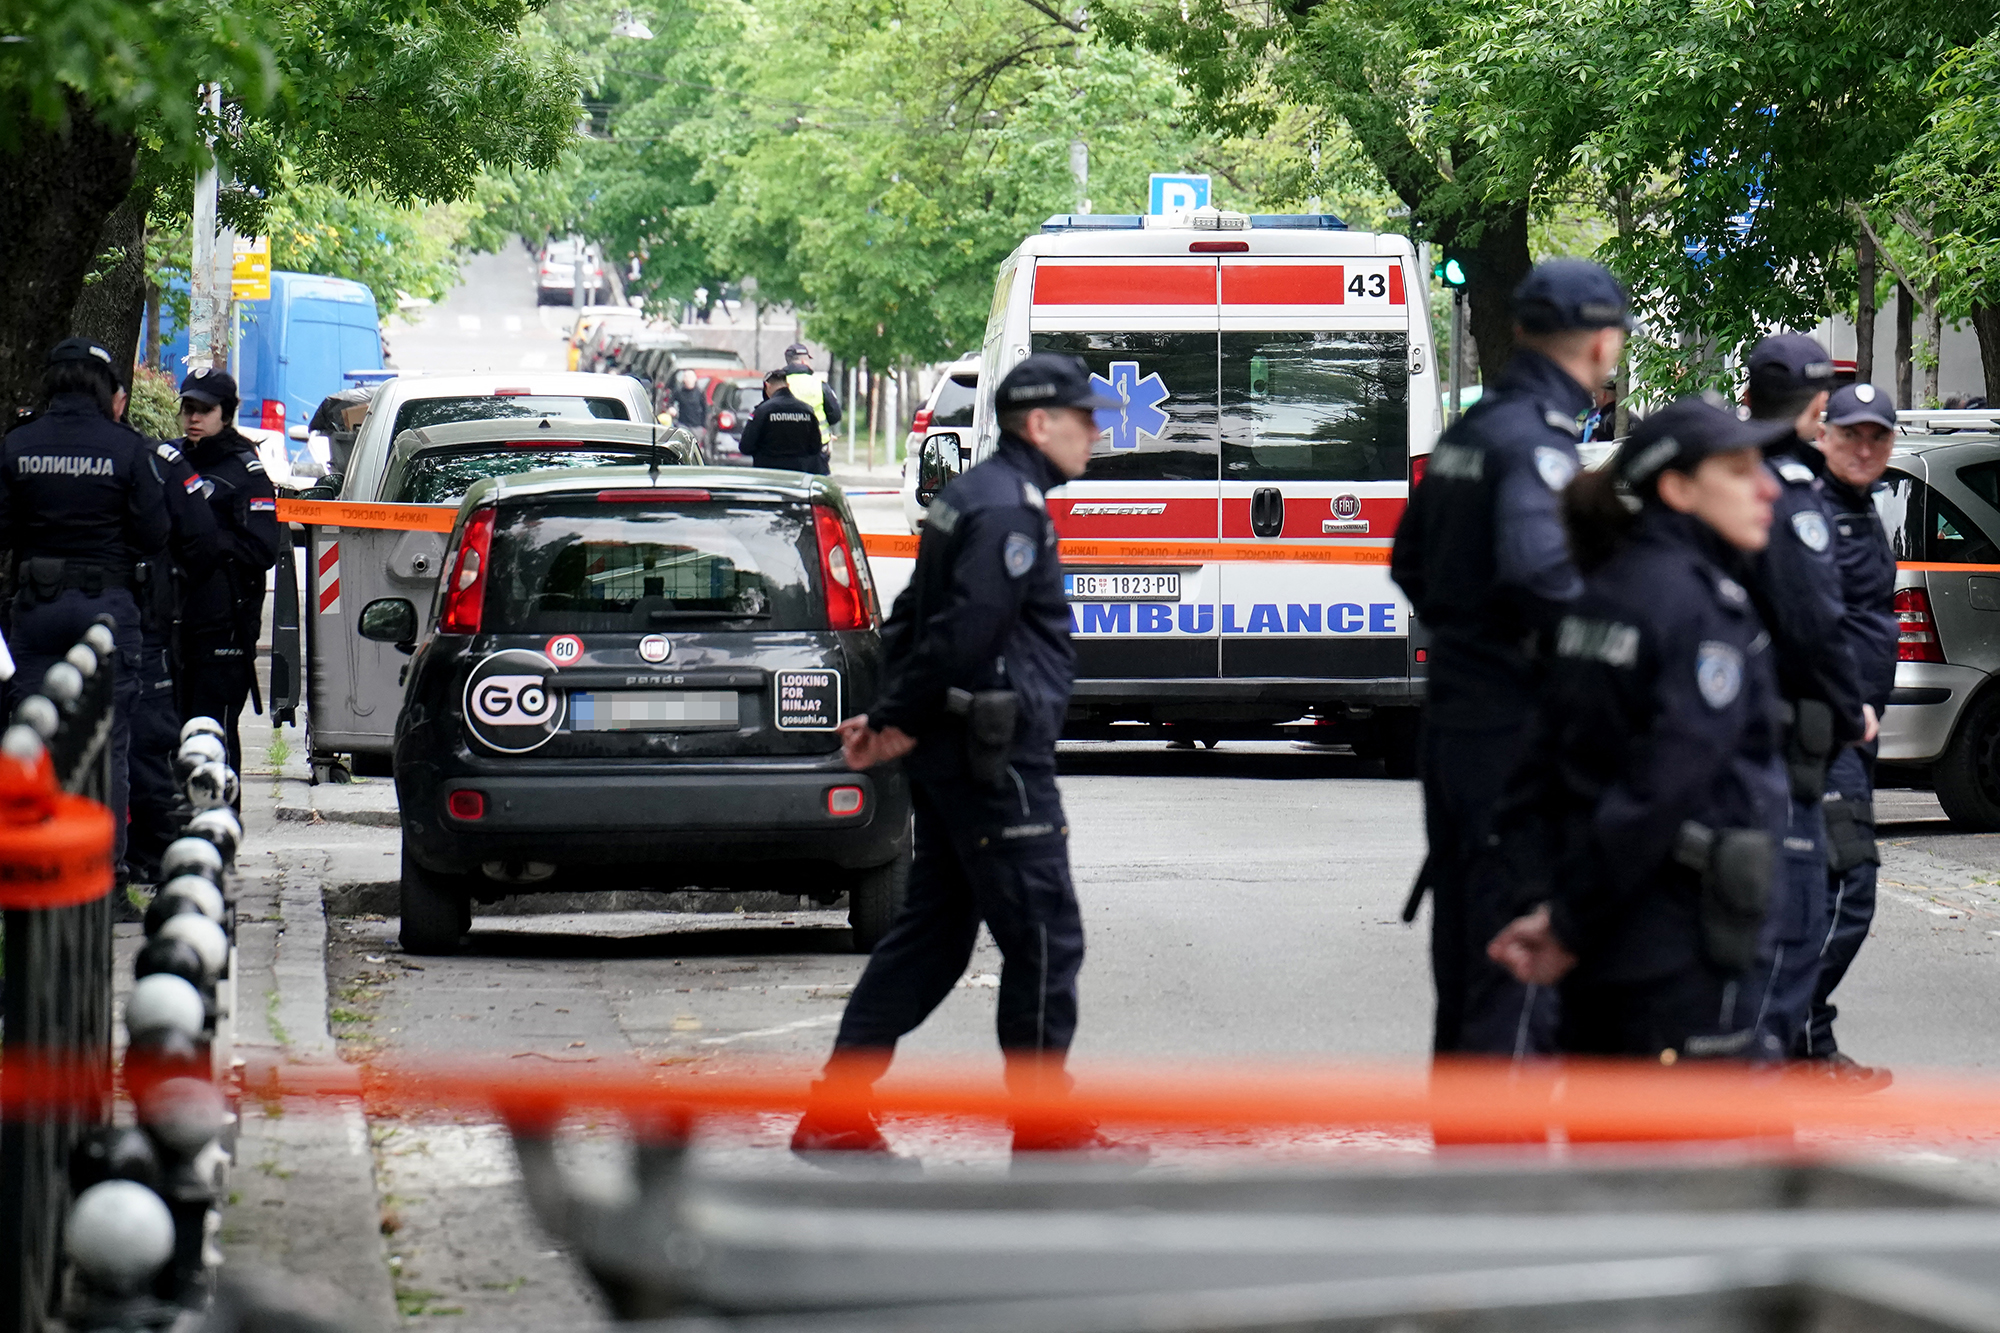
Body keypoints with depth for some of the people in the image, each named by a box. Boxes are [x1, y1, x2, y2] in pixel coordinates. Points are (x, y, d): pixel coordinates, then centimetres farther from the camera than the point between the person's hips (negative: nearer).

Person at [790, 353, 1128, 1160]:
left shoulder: (975, 496, 18)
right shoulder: (1010, 508, -16)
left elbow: (911, 620, 19)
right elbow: (966, 631, -24)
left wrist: (892, 717, 9)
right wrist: (901, 723, -14)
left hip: (950, 758, 10)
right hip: (998, 759, -10)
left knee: (931, 934, 12)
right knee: (1044, 940, -2)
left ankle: (836, 1113, 12)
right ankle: (1045, 1129, 4)